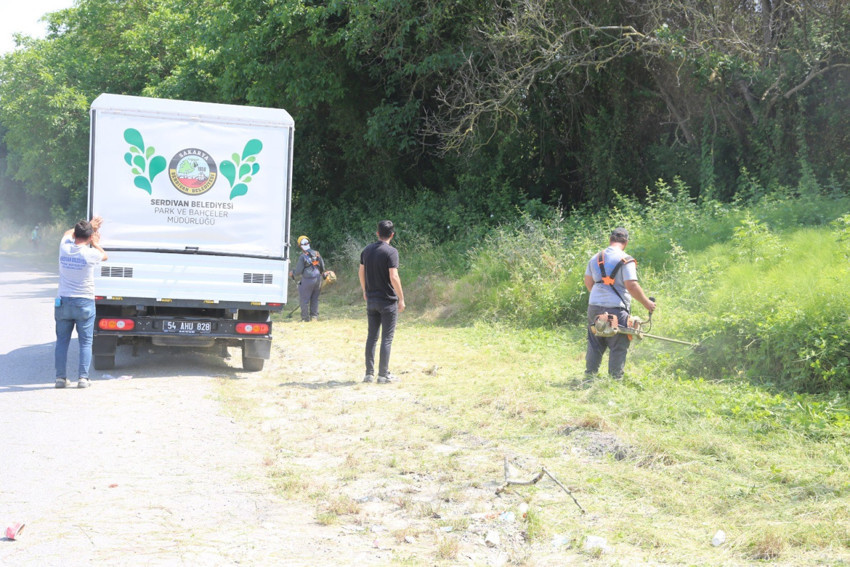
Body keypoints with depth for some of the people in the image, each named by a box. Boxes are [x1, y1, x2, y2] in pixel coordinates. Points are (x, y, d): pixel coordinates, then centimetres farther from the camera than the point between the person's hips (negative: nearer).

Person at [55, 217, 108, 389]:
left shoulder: (64, 248, -4)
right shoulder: (90, 253, -13)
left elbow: (68, 233, 21)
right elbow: (104, 256, 12)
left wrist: (88, 226, 29)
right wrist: (95, 243, 26)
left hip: (63, 302, 3)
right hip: (84, 303, -3)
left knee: (62, 341, 11)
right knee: (85, 342, 3)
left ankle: (60, 377, 8)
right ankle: (83, 377, -4)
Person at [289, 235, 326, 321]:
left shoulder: (302, 257, -12)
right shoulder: (317, 254, 6)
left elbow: (298, 271, -8)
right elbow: (322, 266, 12)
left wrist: (292, 273, 12)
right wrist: (322, 273, 30)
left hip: (307, 280, -6)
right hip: (318, 278, 6)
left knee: (304, 299, 2)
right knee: (314, 299, 13)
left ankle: (305, 317, 2)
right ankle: (314, 316, 12)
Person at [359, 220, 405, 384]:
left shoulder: (367, 250, 6)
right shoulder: (391, 252, -14)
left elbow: (361, 272, 14)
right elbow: (393, 277, -19)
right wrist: (401, 299, -12)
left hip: (371, 300, 6)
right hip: (388, 301, -6)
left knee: (372, 336, 11)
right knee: (387, 338, 0)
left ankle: (369, 373, 13)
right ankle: (383, 375, 2)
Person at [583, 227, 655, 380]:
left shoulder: (596, 258, 9)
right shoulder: (626, 260, -10)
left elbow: (588, 282, 17)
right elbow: (632, 286, -17)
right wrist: (647, 303, -6)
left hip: (594, 307, 6)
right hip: (616, 310, -6)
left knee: (595, 344, 16)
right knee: (618, 347, 3)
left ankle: (590, 375, 21)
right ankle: (615, 378, 4)